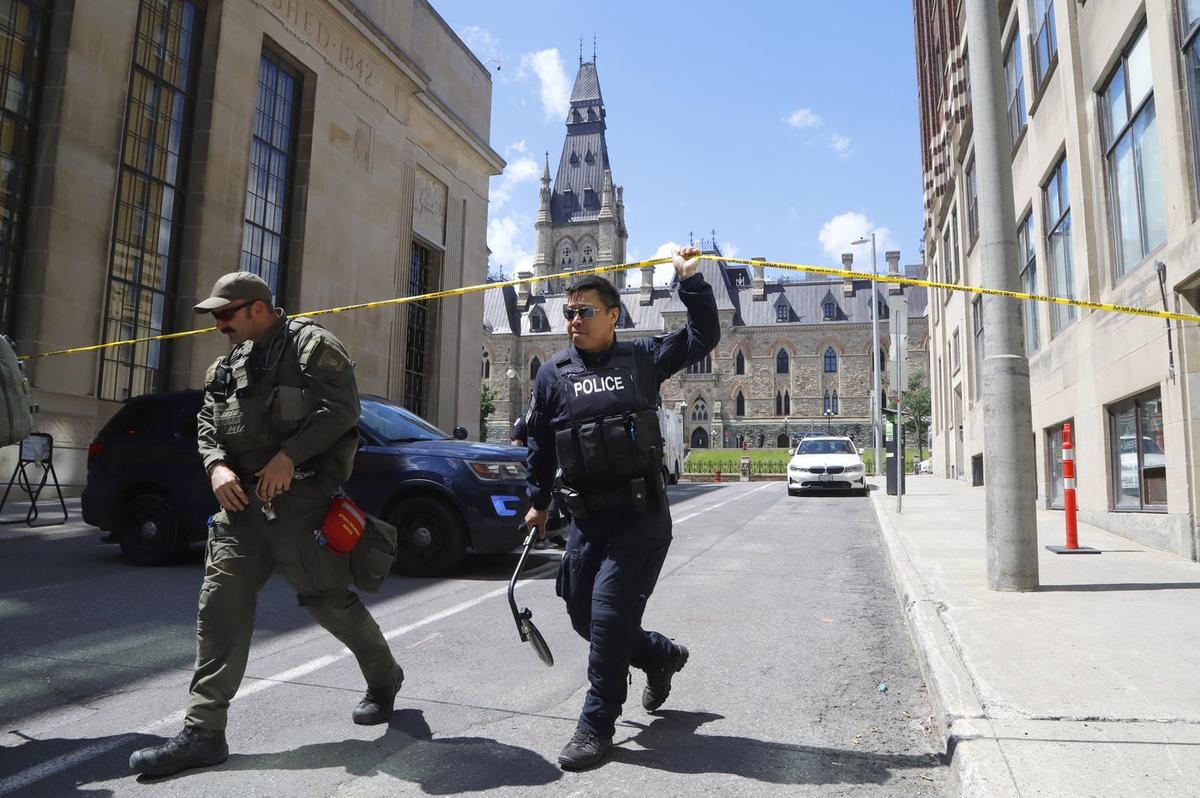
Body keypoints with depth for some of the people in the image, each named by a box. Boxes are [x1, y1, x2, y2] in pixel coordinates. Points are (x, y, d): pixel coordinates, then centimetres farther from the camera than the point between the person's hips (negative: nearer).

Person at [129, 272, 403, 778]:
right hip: (241, 503, 7)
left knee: (329, 600, 1)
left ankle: (384, 676, 26)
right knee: (220, 610, 2)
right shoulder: (228, 364, 19)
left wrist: (288, 455, -21)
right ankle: (202, 732, 9)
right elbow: (207, 424, 21)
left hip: (298, 502, -7)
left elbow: (340, 409, -15)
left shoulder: (311, 344, -5)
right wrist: (217, 466, 0)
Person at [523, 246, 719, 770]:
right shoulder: (553, 374, 6)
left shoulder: (642, 358, 2)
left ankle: (597, 725, 13)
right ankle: (662, 657, 38)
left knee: (609, 614, -7)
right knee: (583, 614, 10)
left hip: (641, 516, -4)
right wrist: (537, 502, 16)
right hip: (586, 519, 4)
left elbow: (703, 337, 5)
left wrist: (690, 280, -2)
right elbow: (539, 444, 13)